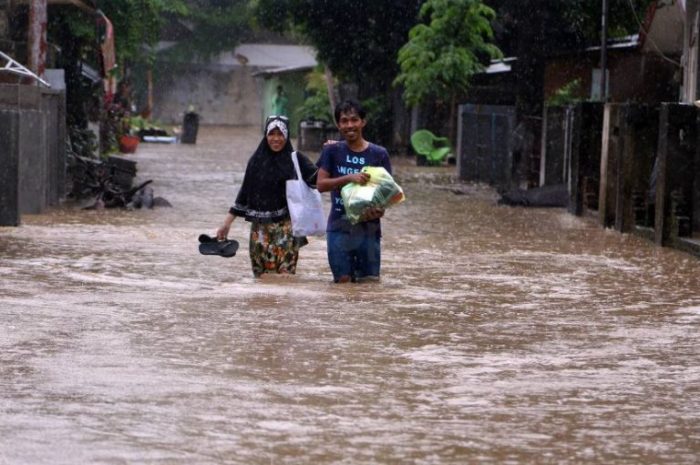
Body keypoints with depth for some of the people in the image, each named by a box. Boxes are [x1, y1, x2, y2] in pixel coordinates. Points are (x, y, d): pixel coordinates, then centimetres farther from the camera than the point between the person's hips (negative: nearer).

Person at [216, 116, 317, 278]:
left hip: (286, 226, -2)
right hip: (261, 227, 2)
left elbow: (317, 177, -10)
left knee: (285, 272, -12)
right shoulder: (257, 161, 10)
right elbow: (244, 195, 13)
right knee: (263, 275, -2)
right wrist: (226, 224, 11)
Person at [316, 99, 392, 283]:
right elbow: (321, 184, -4)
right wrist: (349, 178, -20)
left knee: (370, 279, -1)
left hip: (368, 227, 0)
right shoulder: (332, 151, 4)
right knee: (343, 280, 0)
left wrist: (380, 209, -19)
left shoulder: (379, 154, 3)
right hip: (339, 227, 0)